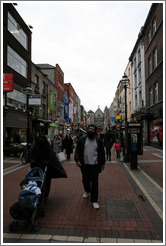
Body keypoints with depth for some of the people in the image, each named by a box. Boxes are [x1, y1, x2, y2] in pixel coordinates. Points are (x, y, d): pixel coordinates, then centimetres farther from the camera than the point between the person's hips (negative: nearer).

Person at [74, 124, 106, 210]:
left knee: (94, 182, -1)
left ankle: (94, 201, 10)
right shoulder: (82, 139, 2)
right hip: (84, 164, 1)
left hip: (95, 164, -1)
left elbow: (102, 152, 8)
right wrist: (77, 160, -8)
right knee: (85, 179, 17)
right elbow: (77, 150, 2)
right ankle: (87, 191, 47)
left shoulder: (98, 140, 3)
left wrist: (103, 163, 8)